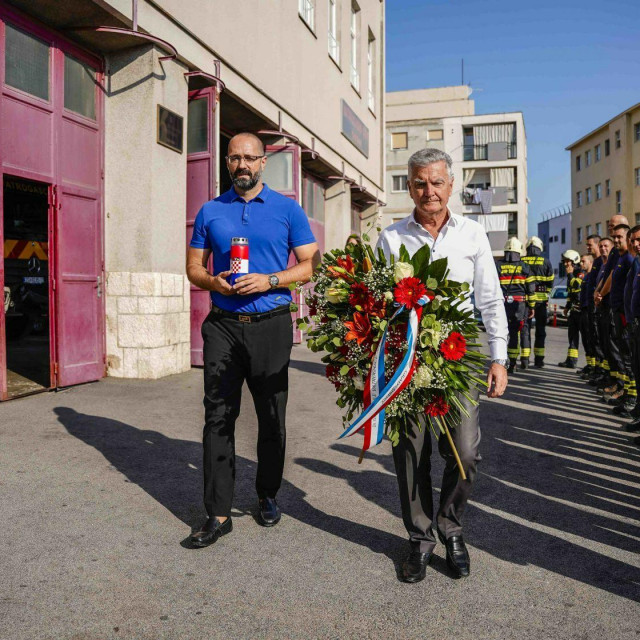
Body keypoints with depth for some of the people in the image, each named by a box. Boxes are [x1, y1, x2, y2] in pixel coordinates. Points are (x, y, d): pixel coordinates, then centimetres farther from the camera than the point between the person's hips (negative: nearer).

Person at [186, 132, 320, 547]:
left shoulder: (287, 209, 5)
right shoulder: (211, 212, 12)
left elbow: (311, 264, 1)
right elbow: (194, 267, 14)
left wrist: (270, 281, -15)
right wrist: (213, 282, -9)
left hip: (271, 325, -1)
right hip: (223, 325, 2)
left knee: (272, 417, 8)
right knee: (218, 418, -1)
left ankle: (268, 496, 28)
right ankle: (219, 513, 8)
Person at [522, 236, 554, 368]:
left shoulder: (521, 261, -1)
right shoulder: (545, 261, 0)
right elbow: (550, 283, 4)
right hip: (541, 300, 0)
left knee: (525, 327, 4)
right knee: (540, 329, 9)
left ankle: (525, 358, -2)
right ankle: (539, 359, 10)